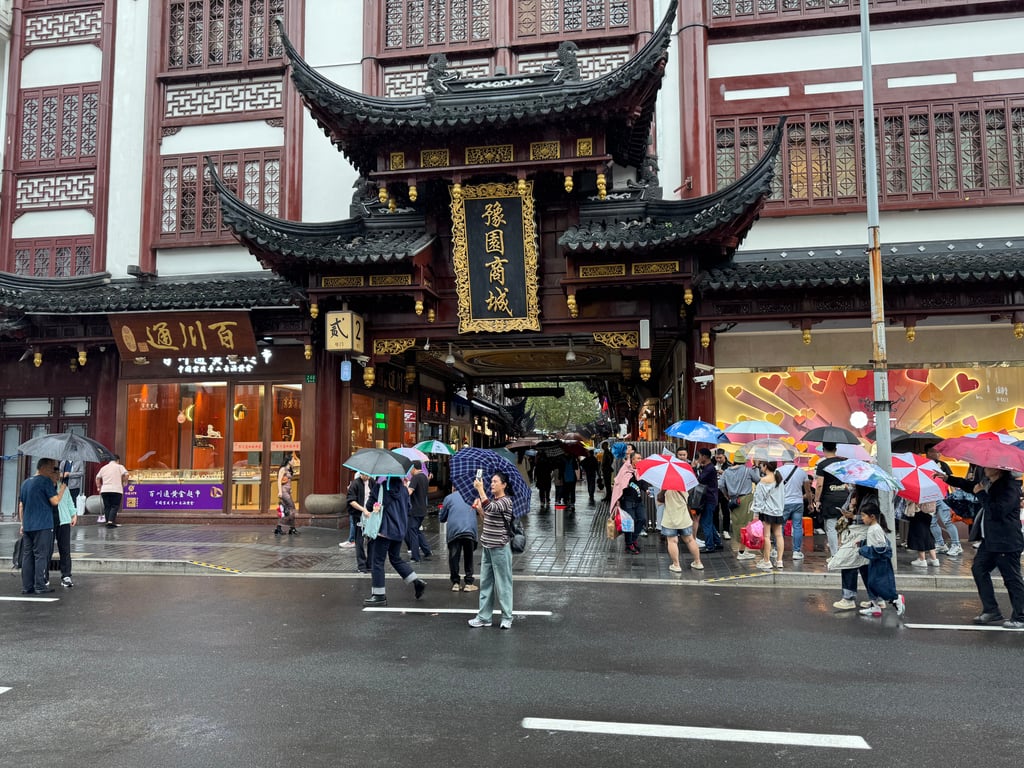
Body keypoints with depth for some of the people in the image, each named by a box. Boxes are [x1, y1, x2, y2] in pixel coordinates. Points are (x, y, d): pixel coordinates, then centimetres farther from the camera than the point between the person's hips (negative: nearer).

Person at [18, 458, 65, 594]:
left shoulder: (25, 483, 15)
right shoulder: (46, 481, -10)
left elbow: (21, 506, 18)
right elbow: (55, 501, -12)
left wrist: (22, 524, 23)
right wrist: (63, 487, -1)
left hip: (27, 526, 7)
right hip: (43, 526, -7)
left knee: (27, 556, 8)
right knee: (41, 555, -3)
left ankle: (26, 587, 10)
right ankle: (40, 586, -1)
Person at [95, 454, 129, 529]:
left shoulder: (103, 467, 18)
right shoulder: (119, 467, 4)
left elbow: (97, 478, 19)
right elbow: (125, 474, -10)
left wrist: (99, 488, 25)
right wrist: (125, 483, 3)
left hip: (105, 490, 4)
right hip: (116, 490, -4)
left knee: (107, 507, 10)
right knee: (115, 506, -2)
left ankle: (108, 522, 8)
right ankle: (111, 521, -15)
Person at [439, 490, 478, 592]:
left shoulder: (449, 498, 10)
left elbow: (442, 518, 16)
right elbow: (475, 513, 32)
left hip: (454, 531, -2)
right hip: (470, 530, 2)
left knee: (454, 558, 8)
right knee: (468, 557, 11)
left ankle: (455, 583, 10)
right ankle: (468, 583, 9)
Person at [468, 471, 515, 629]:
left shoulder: (506, 501, -13)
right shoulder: (492, 500, 12)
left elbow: (490, 508, -32)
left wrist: (480, 489, -30)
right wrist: (479, 509, 1)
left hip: (500, 548, -8)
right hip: (487, 546, 8)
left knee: (503, 584, 1)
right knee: (485, 583, 11)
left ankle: (506, 618, 11)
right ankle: (484, 617, 18)